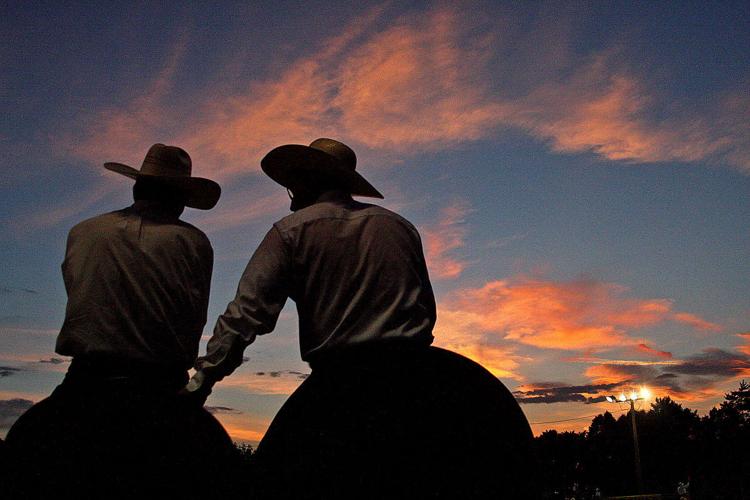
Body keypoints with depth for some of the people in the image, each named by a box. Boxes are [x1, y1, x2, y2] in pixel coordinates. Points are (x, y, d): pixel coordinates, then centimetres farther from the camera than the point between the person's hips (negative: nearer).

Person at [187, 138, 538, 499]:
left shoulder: (290, 230, 3)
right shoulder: (399, 225, 15)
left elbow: (246, 313, -4)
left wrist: (202, 380, -1)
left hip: (340, 384, -3)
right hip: (416, 372, 3)